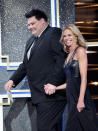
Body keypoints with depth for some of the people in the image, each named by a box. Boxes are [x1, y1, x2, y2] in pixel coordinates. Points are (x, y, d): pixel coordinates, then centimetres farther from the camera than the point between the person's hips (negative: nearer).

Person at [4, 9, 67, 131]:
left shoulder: (55, 33, -5)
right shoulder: (31, 41, 24)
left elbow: (61, 61, -14)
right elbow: (25, 65, 29)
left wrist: (53, 84, -21)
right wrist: (13, 80, 14)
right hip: (39, 95, 8)